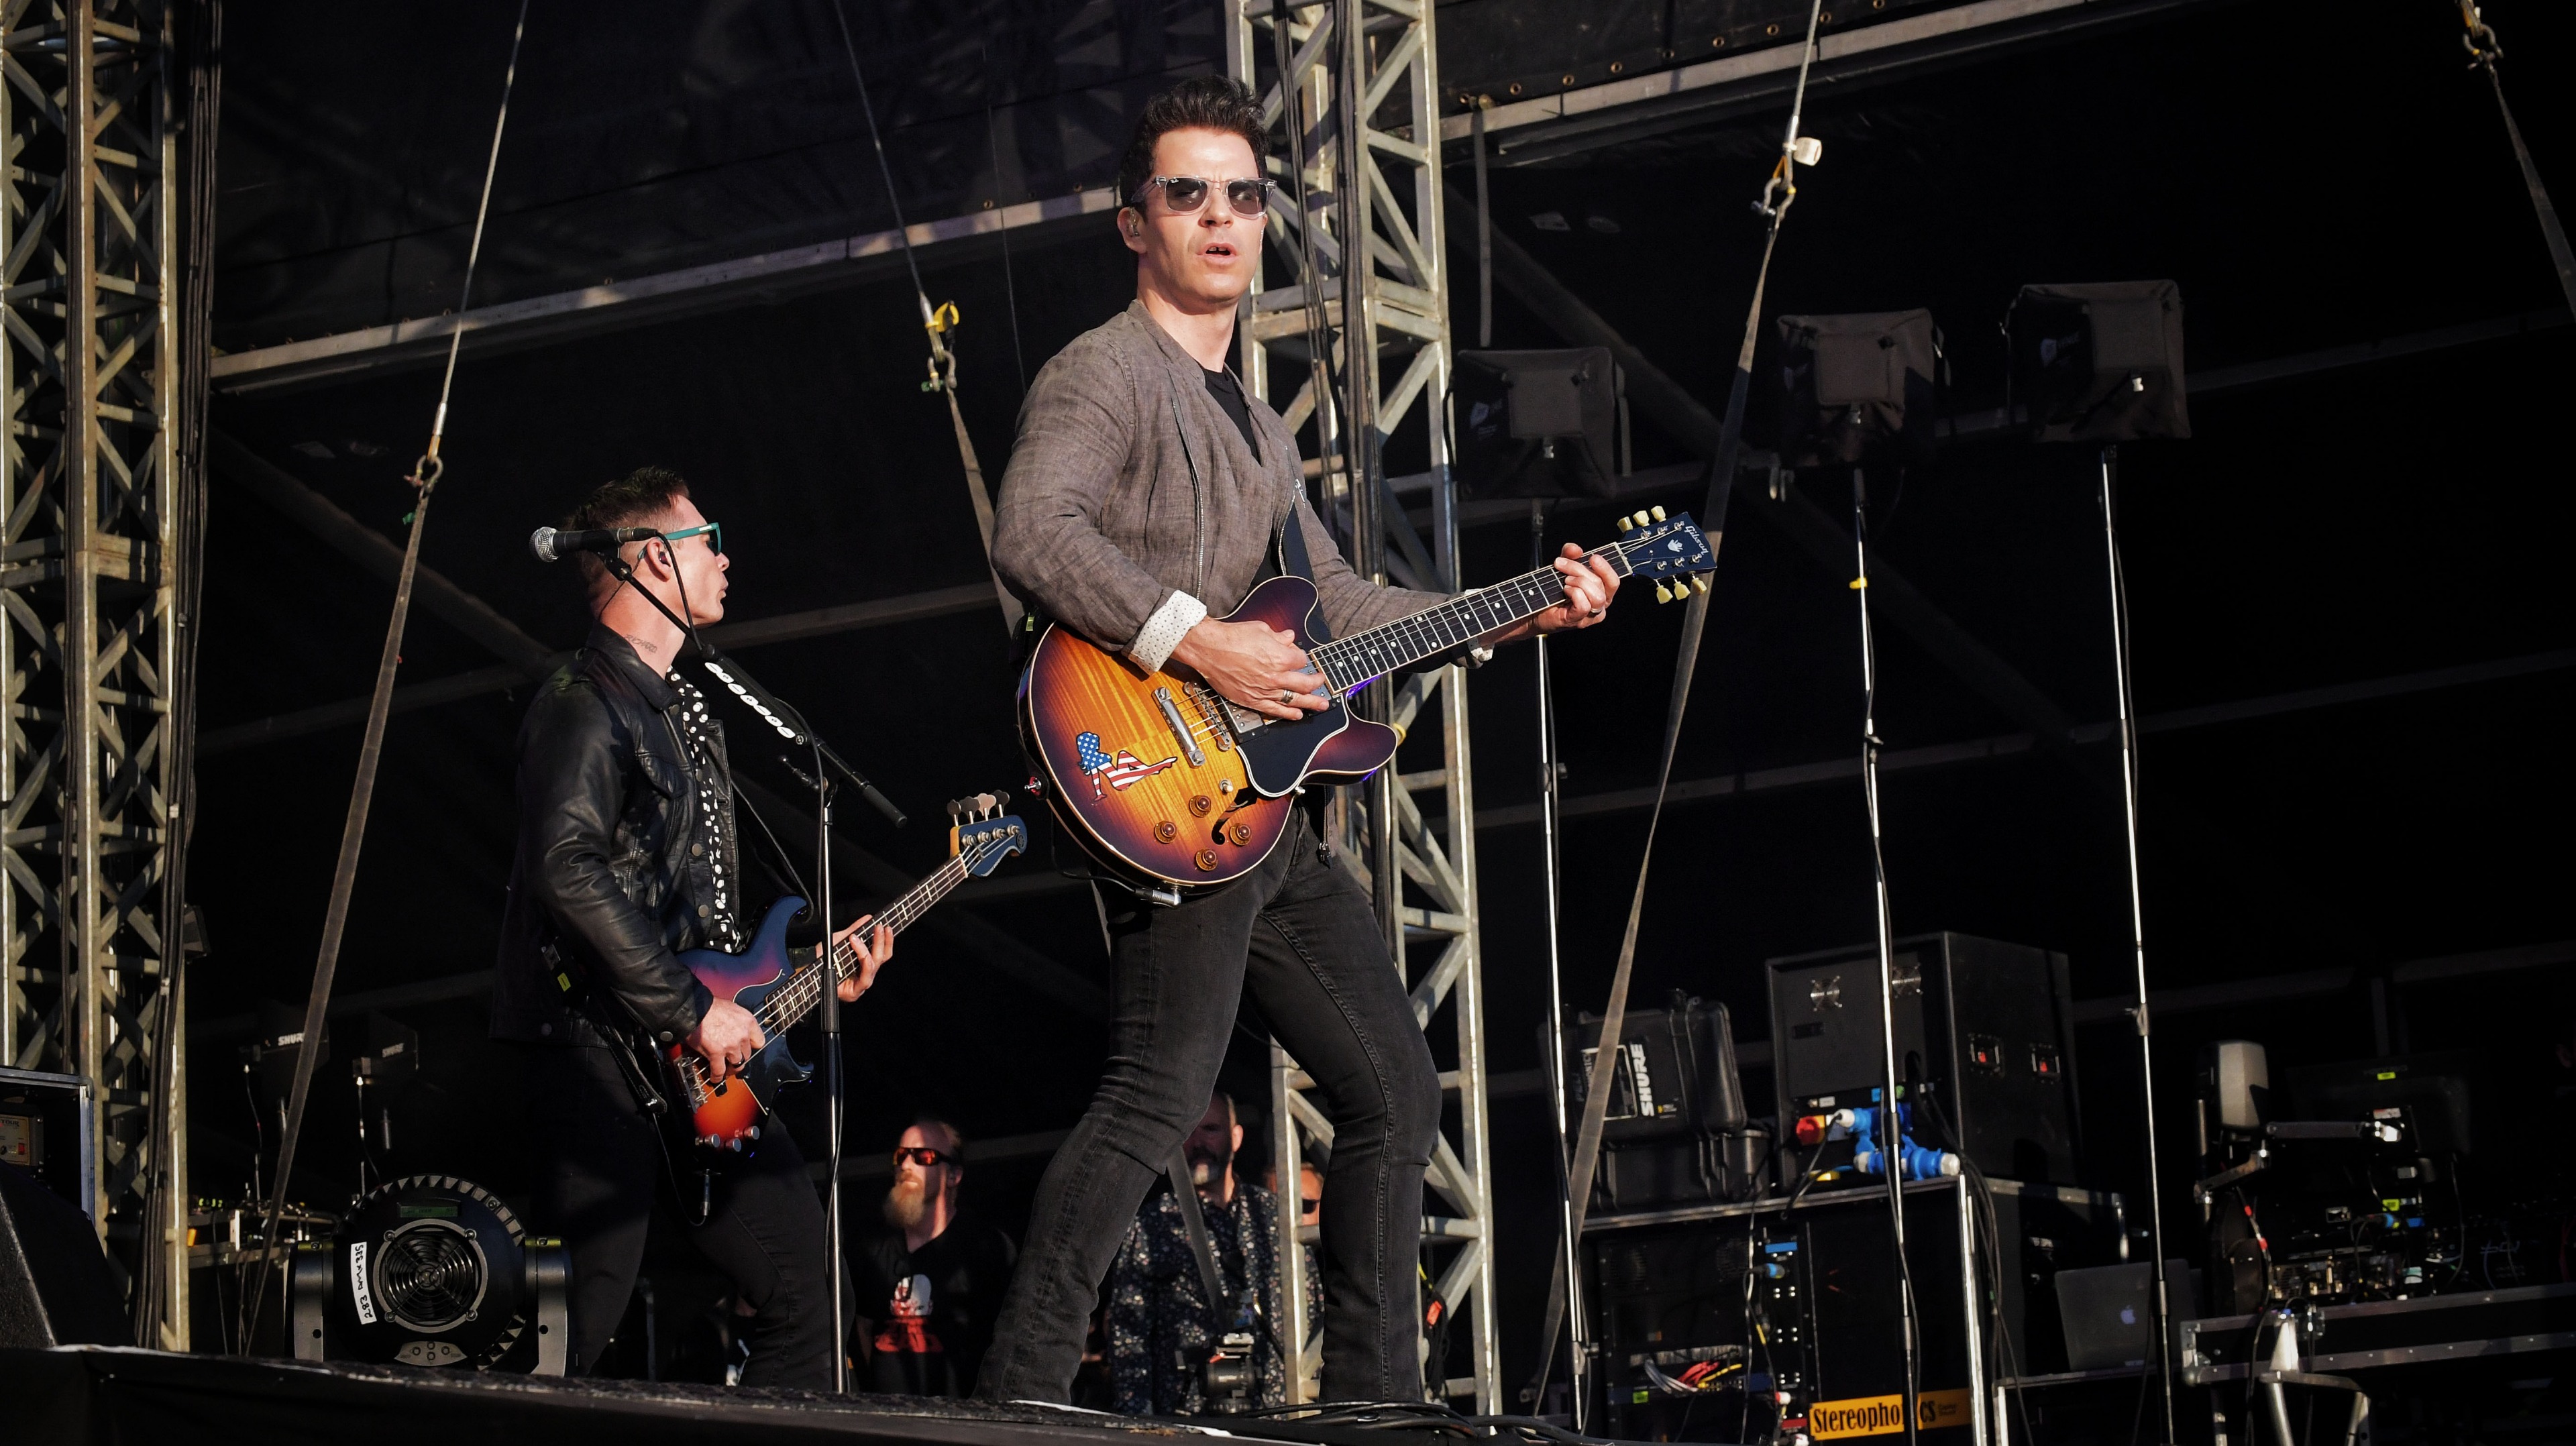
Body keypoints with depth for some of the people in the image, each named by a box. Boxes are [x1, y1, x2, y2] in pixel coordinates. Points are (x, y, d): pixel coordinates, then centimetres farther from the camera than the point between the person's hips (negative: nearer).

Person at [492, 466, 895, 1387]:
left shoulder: (686, 712, 23)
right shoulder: (586, 706, -9)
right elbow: (567, 869, -25)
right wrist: (693, 1011, -24)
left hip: (704, 1067, 10)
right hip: (602, 1057, -10)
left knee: (804, 1290, 6)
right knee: (581, 1339, -11)